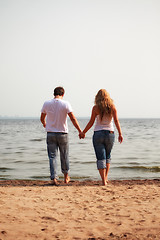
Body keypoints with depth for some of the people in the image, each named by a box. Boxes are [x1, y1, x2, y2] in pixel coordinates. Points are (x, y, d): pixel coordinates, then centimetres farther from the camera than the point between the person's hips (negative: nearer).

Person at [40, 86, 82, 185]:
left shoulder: (46, 104, 0)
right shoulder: (65, 104, -8)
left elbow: (42, 119, 12)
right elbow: (73, 119, -11)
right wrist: (80, 131, -5)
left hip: (50, 134, 1)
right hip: (62, 133, -1)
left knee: (52, 156, 3)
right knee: (64, 156, 14)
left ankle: (54, 178, -6)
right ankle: (66, 176, 28)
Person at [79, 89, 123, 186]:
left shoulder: (96, 108, -5)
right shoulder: (112, 107, 0)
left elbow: (91, 122, -4)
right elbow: (116, 121, -7)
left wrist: (83, 132, 6)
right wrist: (120, 133, -6)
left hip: (98, 134, -2)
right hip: (110, 134, 2)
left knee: (101, 158, 1)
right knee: (108, 156, 22)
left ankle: (104, 181, -5)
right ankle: (106, 177, 21)